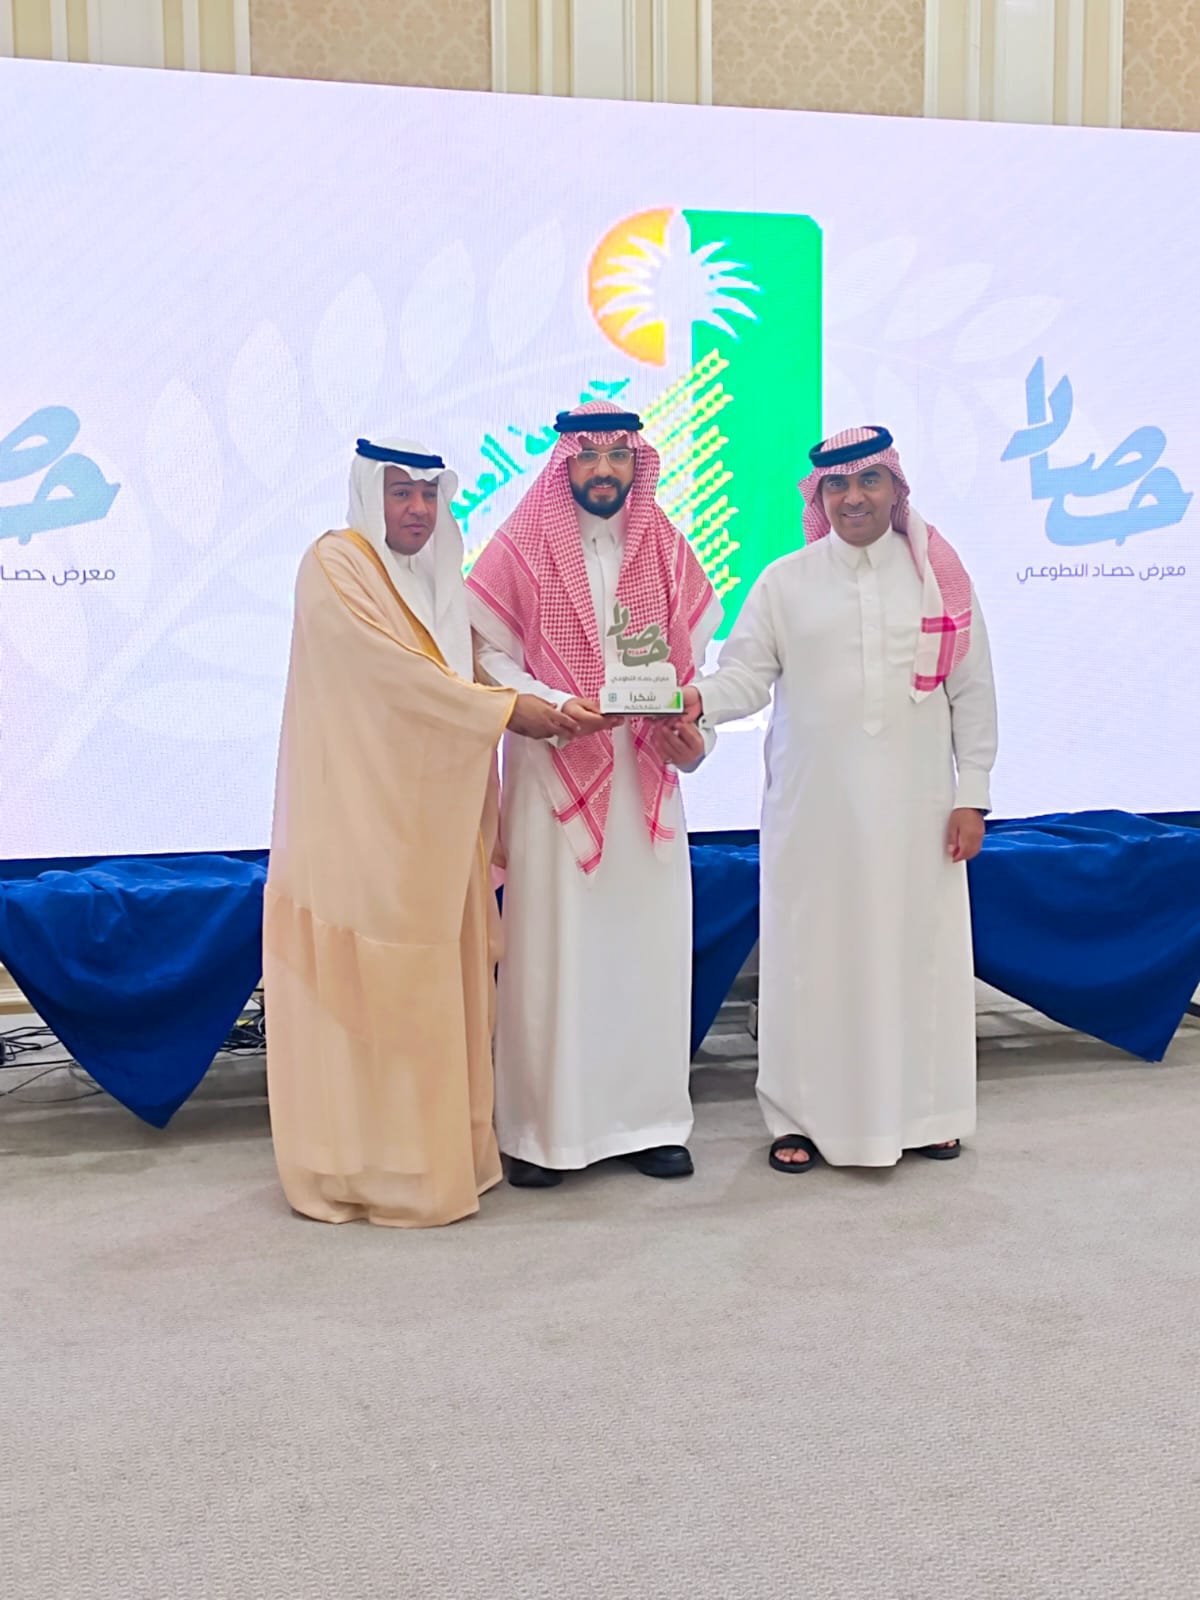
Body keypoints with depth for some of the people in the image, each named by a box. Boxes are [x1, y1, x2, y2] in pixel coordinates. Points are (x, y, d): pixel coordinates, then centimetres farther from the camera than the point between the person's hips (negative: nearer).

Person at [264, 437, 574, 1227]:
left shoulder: (435, 576, 17)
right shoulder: (336, 566, -8)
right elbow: (396, 674, -18)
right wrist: (507, 708, -16)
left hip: (431, 817, 7)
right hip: (361, 815, -7)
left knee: (432, 983, 8)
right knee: (363, 982, -3)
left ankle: (435, 1147, 17)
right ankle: (360, 1163, 6)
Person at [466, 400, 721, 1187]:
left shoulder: (668, 552, 10)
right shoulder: (522, 549, 0)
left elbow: (690, 660, 9)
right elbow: (488, 656, -4)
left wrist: (692, 731, -9)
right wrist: (554, 706, -19)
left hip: (645, 779, 3)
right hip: (554, 775, -3)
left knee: (650, 944, 6)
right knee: (551, 950, -2)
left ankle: (649, 1118, 17)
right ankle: (545, 1130, 8)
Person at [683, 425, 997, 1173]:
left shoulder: (939, 577, 5)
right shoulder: (784, 581, 3)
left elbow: (972, 692, 5)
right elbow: (748, 674, -4)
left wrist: (972, 796, 1)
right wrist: (701, 699, -26)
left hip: (914, 804, 1)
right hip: (814, 804, 0)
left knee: (919, 949, 5)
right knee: (813, 951, 4)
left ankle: (922, 1109, 21)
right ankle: (803, 1116, 15)